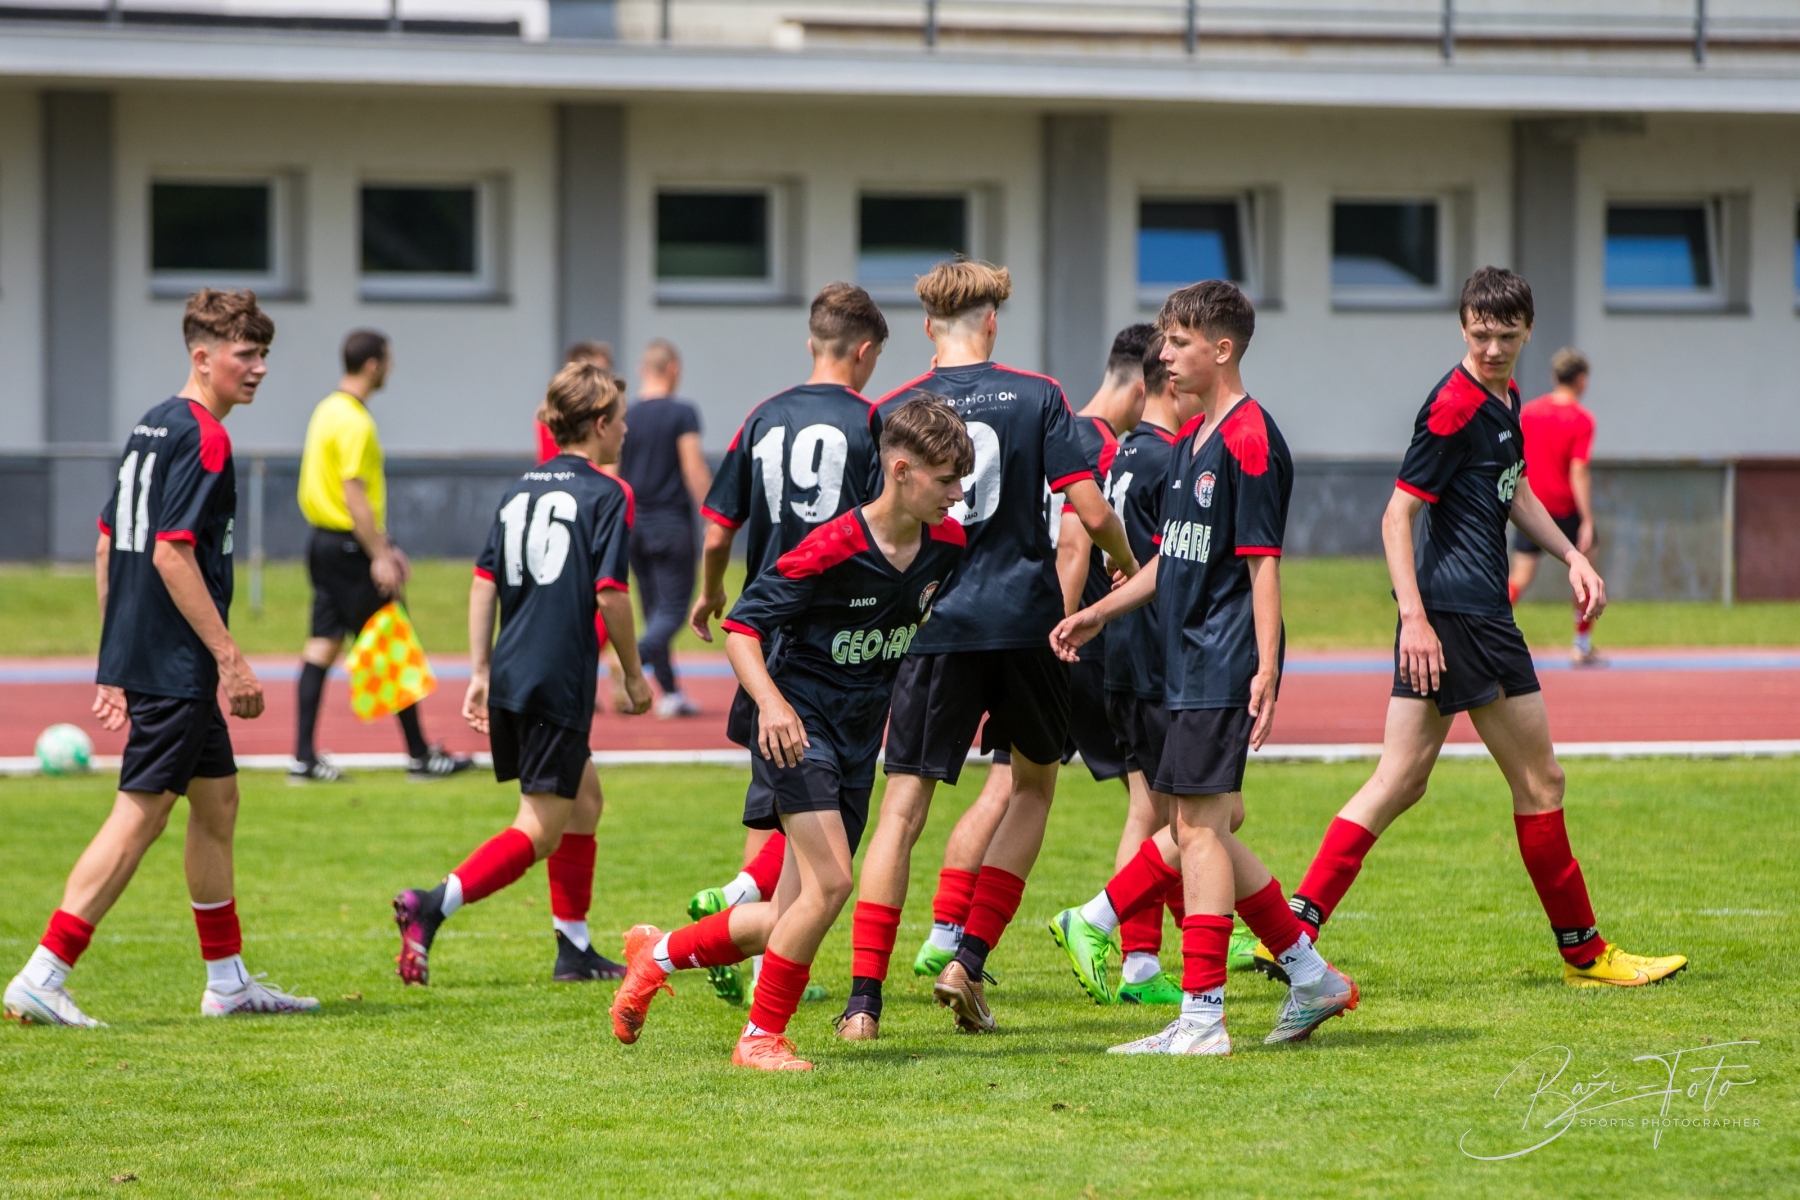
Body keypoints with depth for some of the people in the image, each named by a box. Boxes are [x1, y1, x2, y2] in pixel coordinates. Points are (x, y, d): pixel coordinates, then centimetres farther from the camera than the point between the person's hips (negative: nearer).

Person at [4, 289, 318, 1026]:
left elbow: (107, 544, 17)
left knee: (217, 800, 17)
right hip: (174, 668, -10)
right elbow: (172, 554, -21)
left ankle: (228, 980, 23)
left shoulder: (150, 429, 14)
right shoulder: (203, 438, -14)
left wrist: (115, 663, 20)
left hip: (137, 656, 10)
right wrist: (231, 659, -19)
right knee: (138, 817, -9)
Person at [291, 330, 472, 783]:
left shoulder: (329, 411, 14)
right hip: (350, 545, -9)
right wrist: (379, 556, -21)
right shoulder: (354, 422, -17)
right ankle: (419, 755, 5)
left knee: (323, 645, 6)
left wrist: (383, 543, 24)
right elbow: (354, 494, -22)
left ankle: (304, 757, 3)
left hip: (324, 541, 9)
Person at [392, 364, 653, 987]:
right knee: (540, 829, -6)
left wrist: (480, 671, 15)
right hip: (560, 683, -8)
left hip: (510, 678, 8)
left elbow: (485, 581, 12)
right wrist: (634, 675, 0)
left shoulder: (521, 490, 14)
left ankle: (575, 948, 25)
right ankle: (433, 905, -26)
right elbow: (610, 595, -12)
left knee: (584, 801, 22)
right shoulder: (606, 495, -6)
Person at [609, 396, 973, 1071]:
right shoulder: (831, 550, -21)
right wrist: (772, 703, -32)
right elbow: (742, 628, -18)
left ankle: (660, 955, 28)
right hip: (799, 728, -7)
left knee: (791, 921, 6)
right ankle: (762, 1036, -5)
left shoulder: (946, 544, -2)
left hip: (861, 735, 7)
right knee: (828, 883, -20)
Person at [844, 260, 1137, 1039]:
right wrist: (1128, 565, 15)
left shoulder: (893, 412, 2)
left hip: (932, 625, 0)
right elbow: (1090, 512, -5)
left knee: (902, 808, 1)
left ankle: (864, 998, -8)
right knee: (1034, 784, 21)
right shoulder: (1037, 397, 0)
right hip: (1025, 620, 0)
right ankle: (969, 960, 10)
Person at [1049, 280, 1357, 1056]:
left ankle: (1202, 1017, -8)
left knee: (1200, 828, -9)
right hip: (1188, 663, 10)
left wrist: (1265, 671, -20)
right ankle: (1311, 977, 21)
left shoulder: (1249, 438, -12)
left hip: (1225, 668, -10)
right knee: (1203, 832, 12)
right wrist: (1100, 613, 19)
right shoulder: (1191, 440, 17)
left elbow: (1263, 562, -17)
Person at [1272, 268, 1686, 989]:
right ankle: (1583, 952, 12)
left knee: (1400, 781, 6)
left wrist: (1572, 557, 20)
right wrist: (1414, 618, -24)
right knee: (1539, 781, 2)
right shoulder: (1454, 407, -15)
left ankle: (1292, 931, 0)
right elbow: (1398, 515, -18)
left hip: (1439, 617, 10)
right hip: (1462, 614, -10)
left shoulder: (1504, 398, 14)